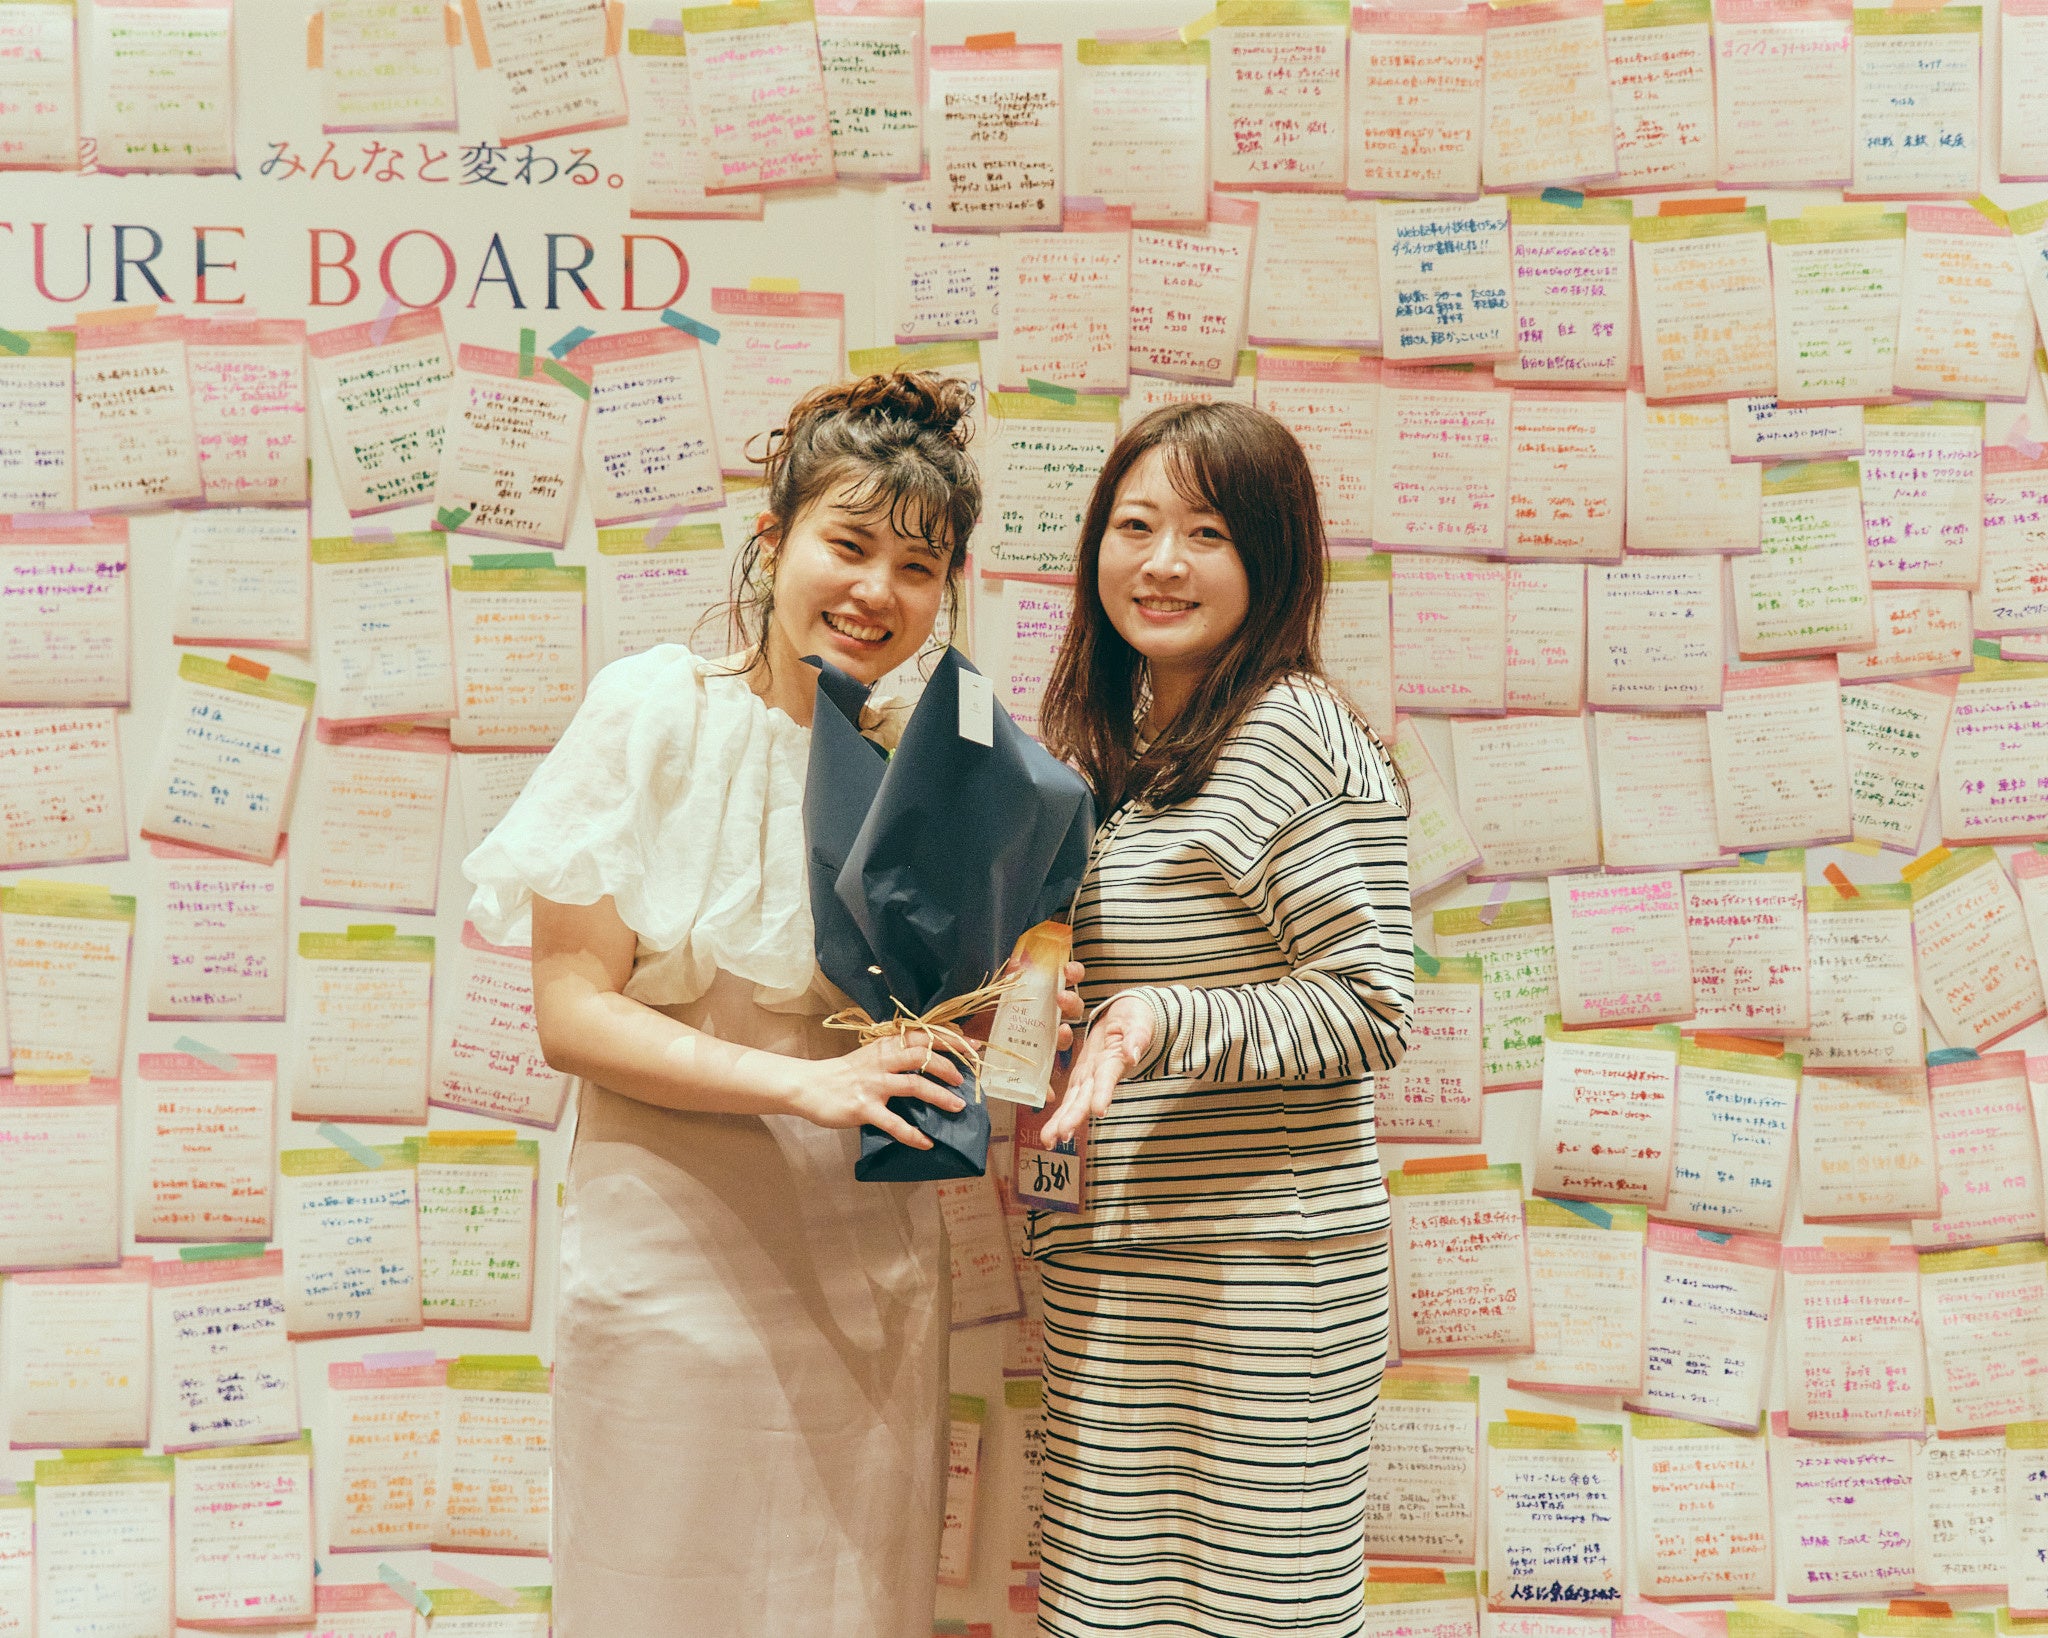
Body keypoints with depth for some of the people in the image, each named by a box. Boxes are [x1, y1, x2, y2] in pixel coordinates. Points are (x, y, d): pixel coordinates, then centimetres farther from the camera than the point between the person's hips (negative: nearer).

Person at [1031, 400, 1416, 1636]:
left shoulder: (1292, 734, -13)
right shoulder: (1117, 743, 13)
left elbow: (1372, 1005, -16)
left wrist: (1162, 1028, -24)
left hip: (1261, 1269, -8)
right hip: (1113, 1261, 8)